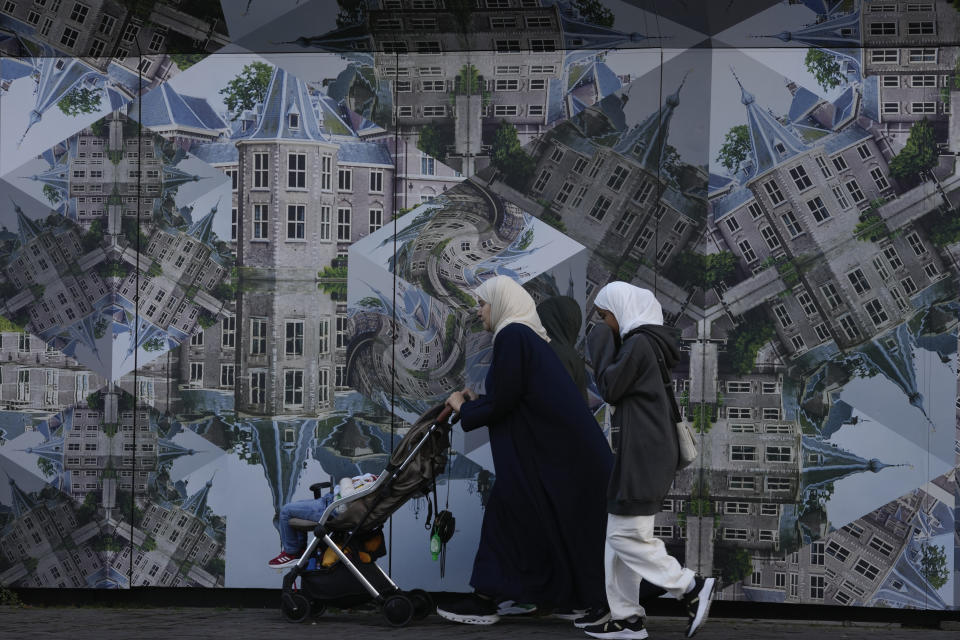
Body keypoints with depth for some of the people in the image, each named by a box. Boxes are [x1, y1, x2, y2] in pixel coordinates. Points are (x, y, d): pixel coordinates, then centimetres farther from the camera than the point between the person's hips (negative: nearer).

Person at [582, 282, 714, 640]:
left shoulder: (639, 343, -14)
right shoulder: (649, 342, 17)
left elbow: (609, 388, -11)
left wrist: (601, 344, -4)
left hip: (641, 455, -10)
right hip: (643, 453, 10)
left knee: (625, 535, -8)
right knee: (619, 534, 10)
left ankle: (692, 588, -5)